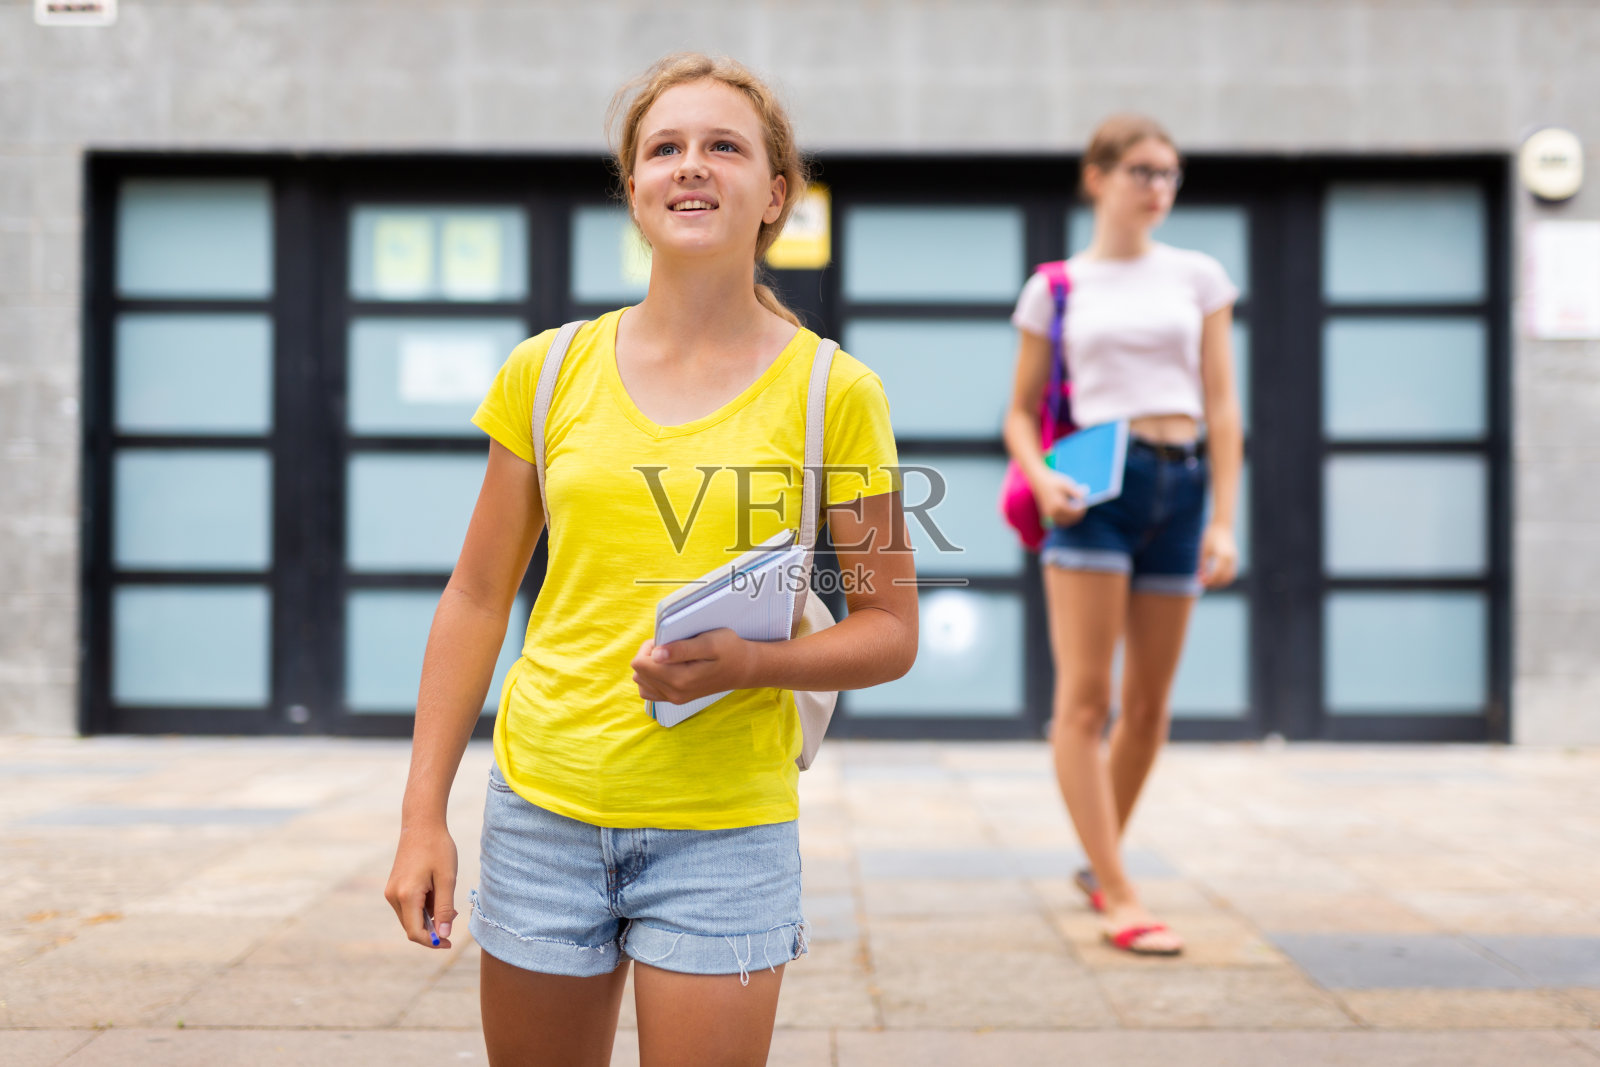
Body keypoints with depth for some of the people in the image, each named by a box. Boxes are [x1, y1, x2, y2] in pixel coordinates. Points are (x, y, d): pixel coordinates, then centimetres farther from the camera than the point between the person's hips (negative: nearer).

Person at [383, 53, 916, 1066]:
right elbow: (478, 598, 8)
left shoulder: (833, 392, -3)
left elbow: (890, 632, 1)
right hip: (544, 803, 2)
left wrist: (749, 661, -18)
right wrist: (424, 814, 4)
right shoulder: (549, 371, 3)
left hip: (724, 830, -2)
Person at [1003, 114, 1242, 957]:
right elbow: (1022, 410, 9)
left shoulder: (1198, 278, 11)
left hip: (1180, 484, 3)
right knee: (1085, 695, -10)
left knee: (1149, 703, 8)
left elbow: (1220, 404, 7)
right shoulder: (1056, 288, 7)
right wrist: (1039, 476, -12)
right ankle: (1119, 899, -7)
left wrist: (1224, 519, -2)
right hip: (1096, 485, -2)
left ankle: (1099, 863, 27)